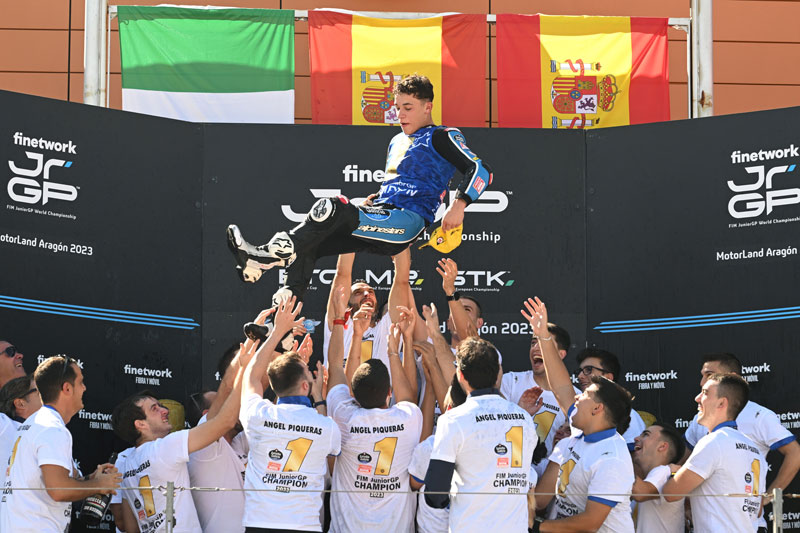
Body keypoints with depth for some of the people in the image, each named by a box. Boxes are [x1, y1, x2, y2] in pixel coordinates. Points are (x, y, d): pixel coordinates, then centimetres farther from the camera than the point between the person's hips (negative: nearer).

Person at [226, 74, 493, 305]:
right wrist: (375, 200, 16)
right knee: (305, 245, -11)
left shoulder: (442, 137, 1)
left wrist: (459, 205, -23)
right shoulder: (397, 142, 27)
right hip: (382, 216, 9)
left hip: (407, 222, -9)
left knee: (332, 207, -30)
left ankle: (270, 254, -35)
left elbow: (480, 170, -9)